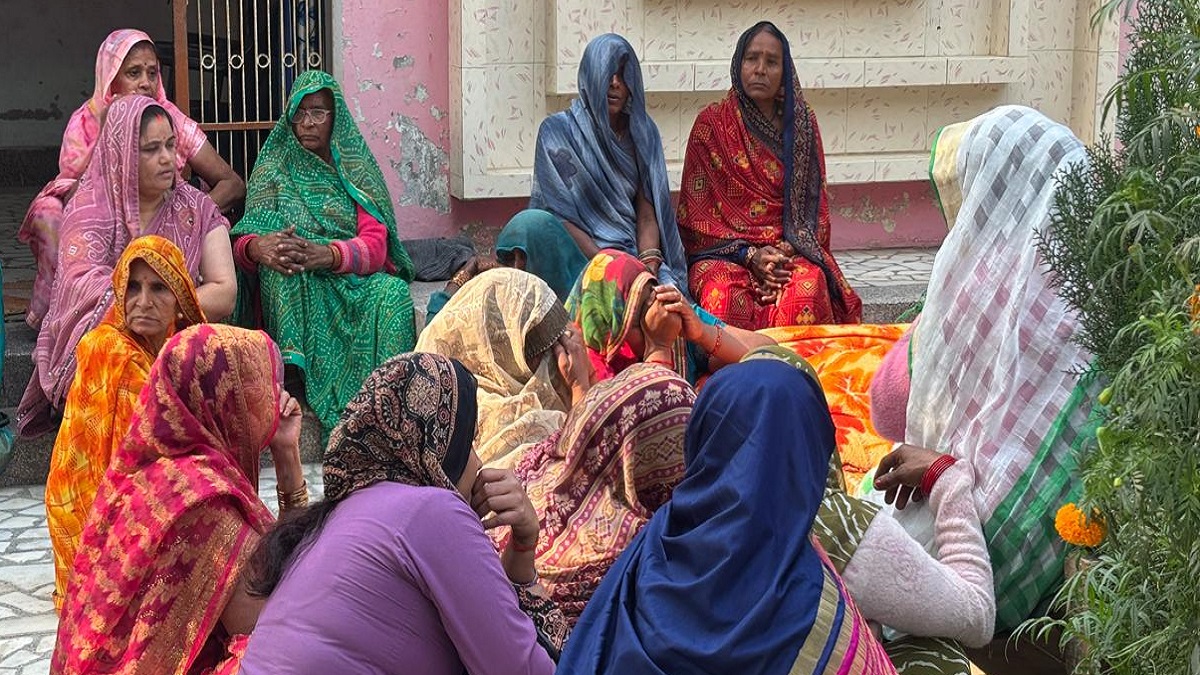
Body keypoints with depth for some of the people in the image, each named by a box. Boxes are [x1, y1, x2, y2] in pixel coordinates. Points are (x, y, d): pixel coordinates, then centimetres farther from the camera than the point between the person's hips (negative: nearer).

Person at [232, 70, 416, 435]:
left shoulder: (355, 169, 11)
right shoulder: (273, 169, 12)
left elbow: (375, 246, -4)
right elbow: (245, 239, 1)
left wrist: (328, 254, -28)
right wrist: (256, 247, -28)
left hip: (353, 280, 0)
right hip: (295, 292, 0)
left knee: (392, 292, -33)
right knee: (282, 252, -33)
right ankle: (291, 374, -42)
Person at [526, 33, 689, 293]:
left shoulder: (643, 132, 11)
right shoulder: (557, 130, 0)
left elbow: (647, 212, 5)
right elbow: (560, 215, -7)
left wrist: (649, 260, -15)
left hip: (634, 247, 4)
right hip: (577, 250, -3)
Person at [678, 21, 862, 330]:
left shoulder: (802, 123, 11)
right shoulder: (711, 124, 4)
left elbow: (815, 201, 9)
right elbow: (696, 210, 1)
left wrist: (788, 249, -10)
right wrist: (749, 254, -12)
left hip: (791, 248, 2)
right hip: (723, 250, -1)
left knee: (809, 286, -33)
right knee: (724, 295, -35)